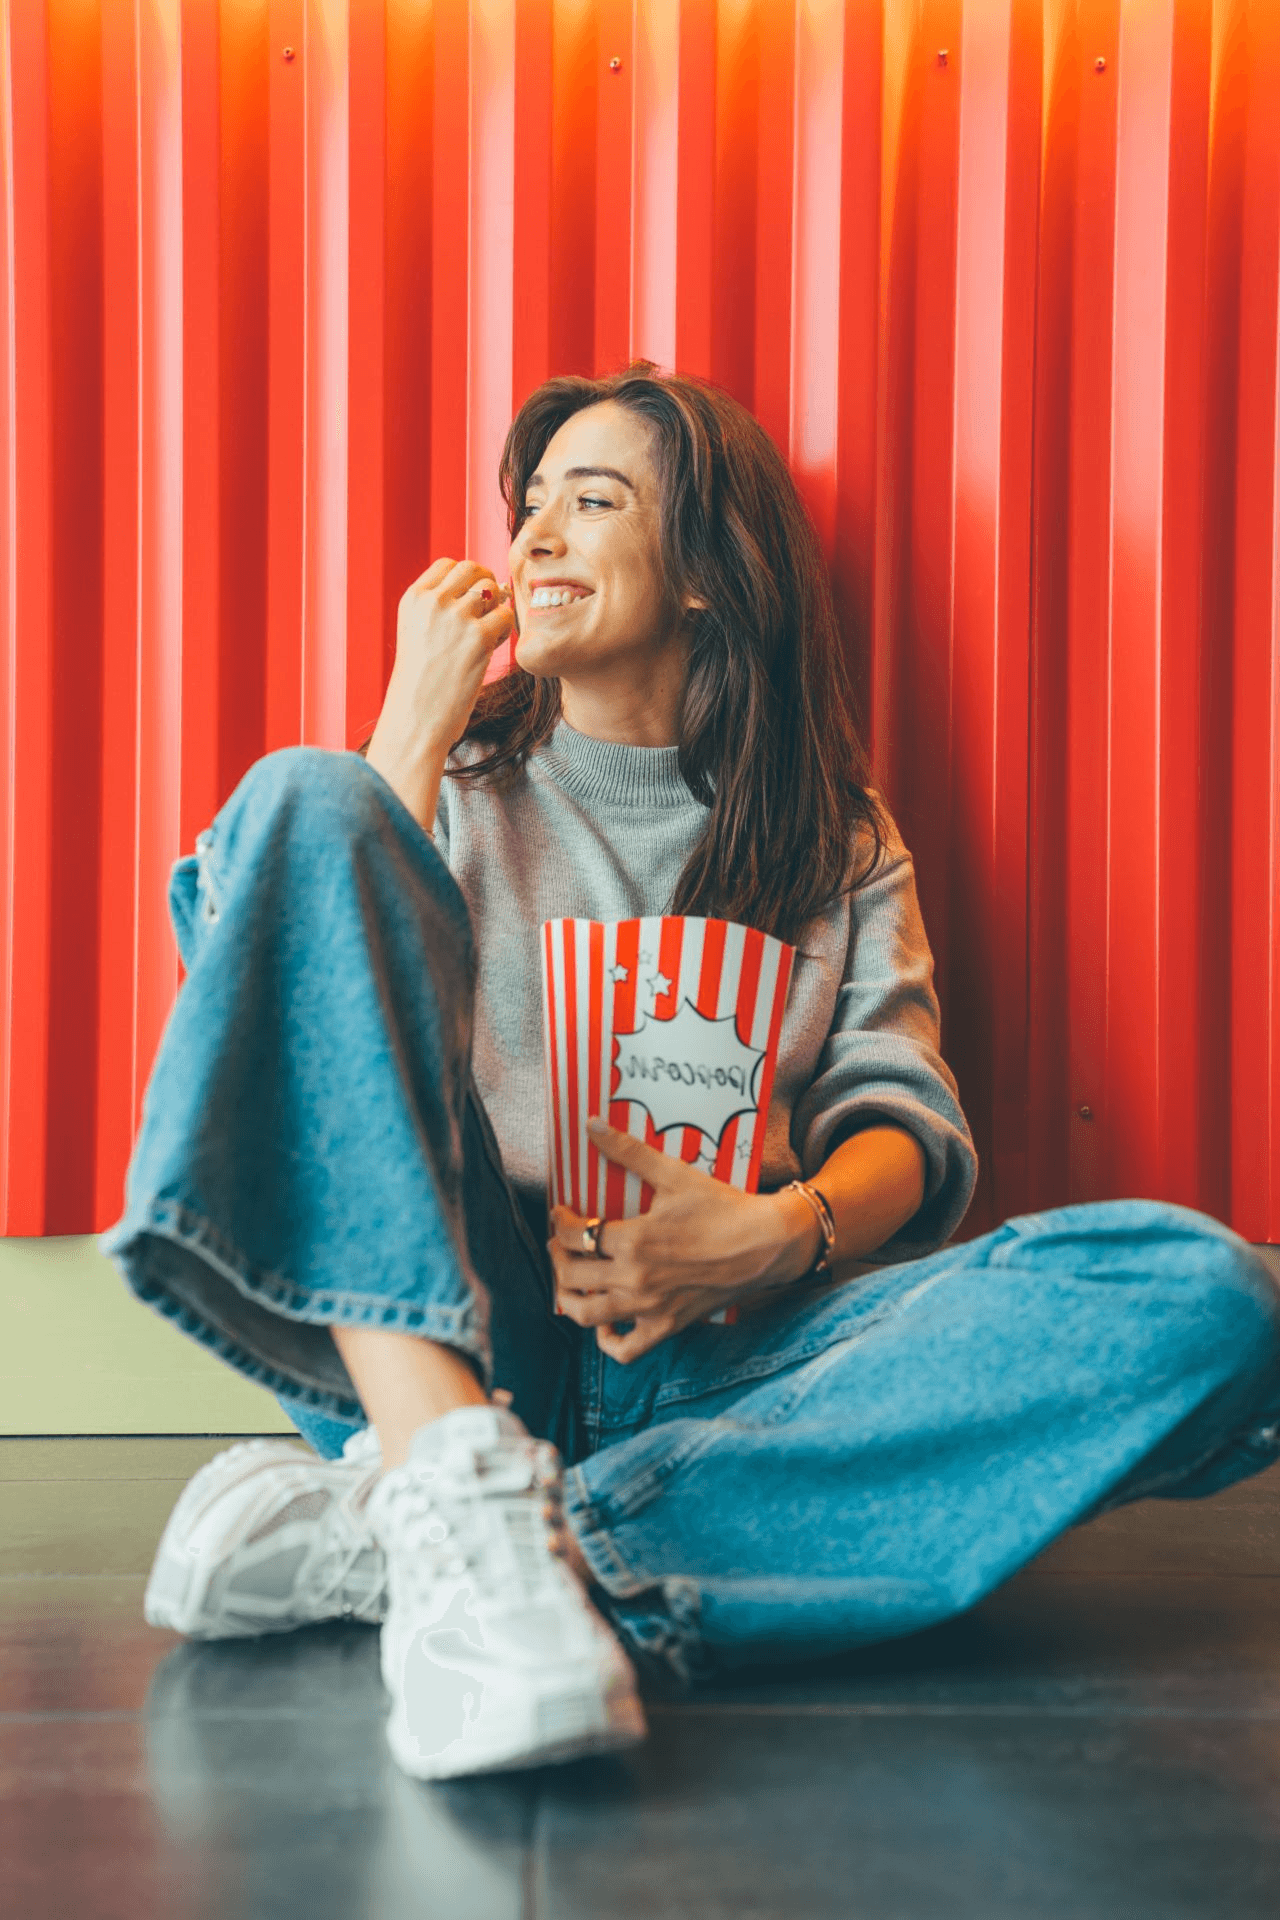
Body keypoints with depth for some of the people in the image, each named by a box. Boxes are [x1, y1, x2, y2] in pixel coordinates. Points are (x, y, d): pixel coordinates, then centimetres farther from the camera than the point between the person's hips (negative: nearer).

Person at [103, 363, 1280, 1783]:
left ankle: (378, 1529, -32)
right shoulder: (460, 787, 21)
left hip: (711, 1369, 1)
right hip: (431, 1339, 0)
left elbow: (909, 1119, 6)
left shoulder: (836, 836, 21)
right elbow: (314, 1035, 4)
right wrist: (419, 728, 5)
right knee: (306, 796, -18)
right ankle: (459, 1491, -38)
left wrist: (778, 1234, -16)